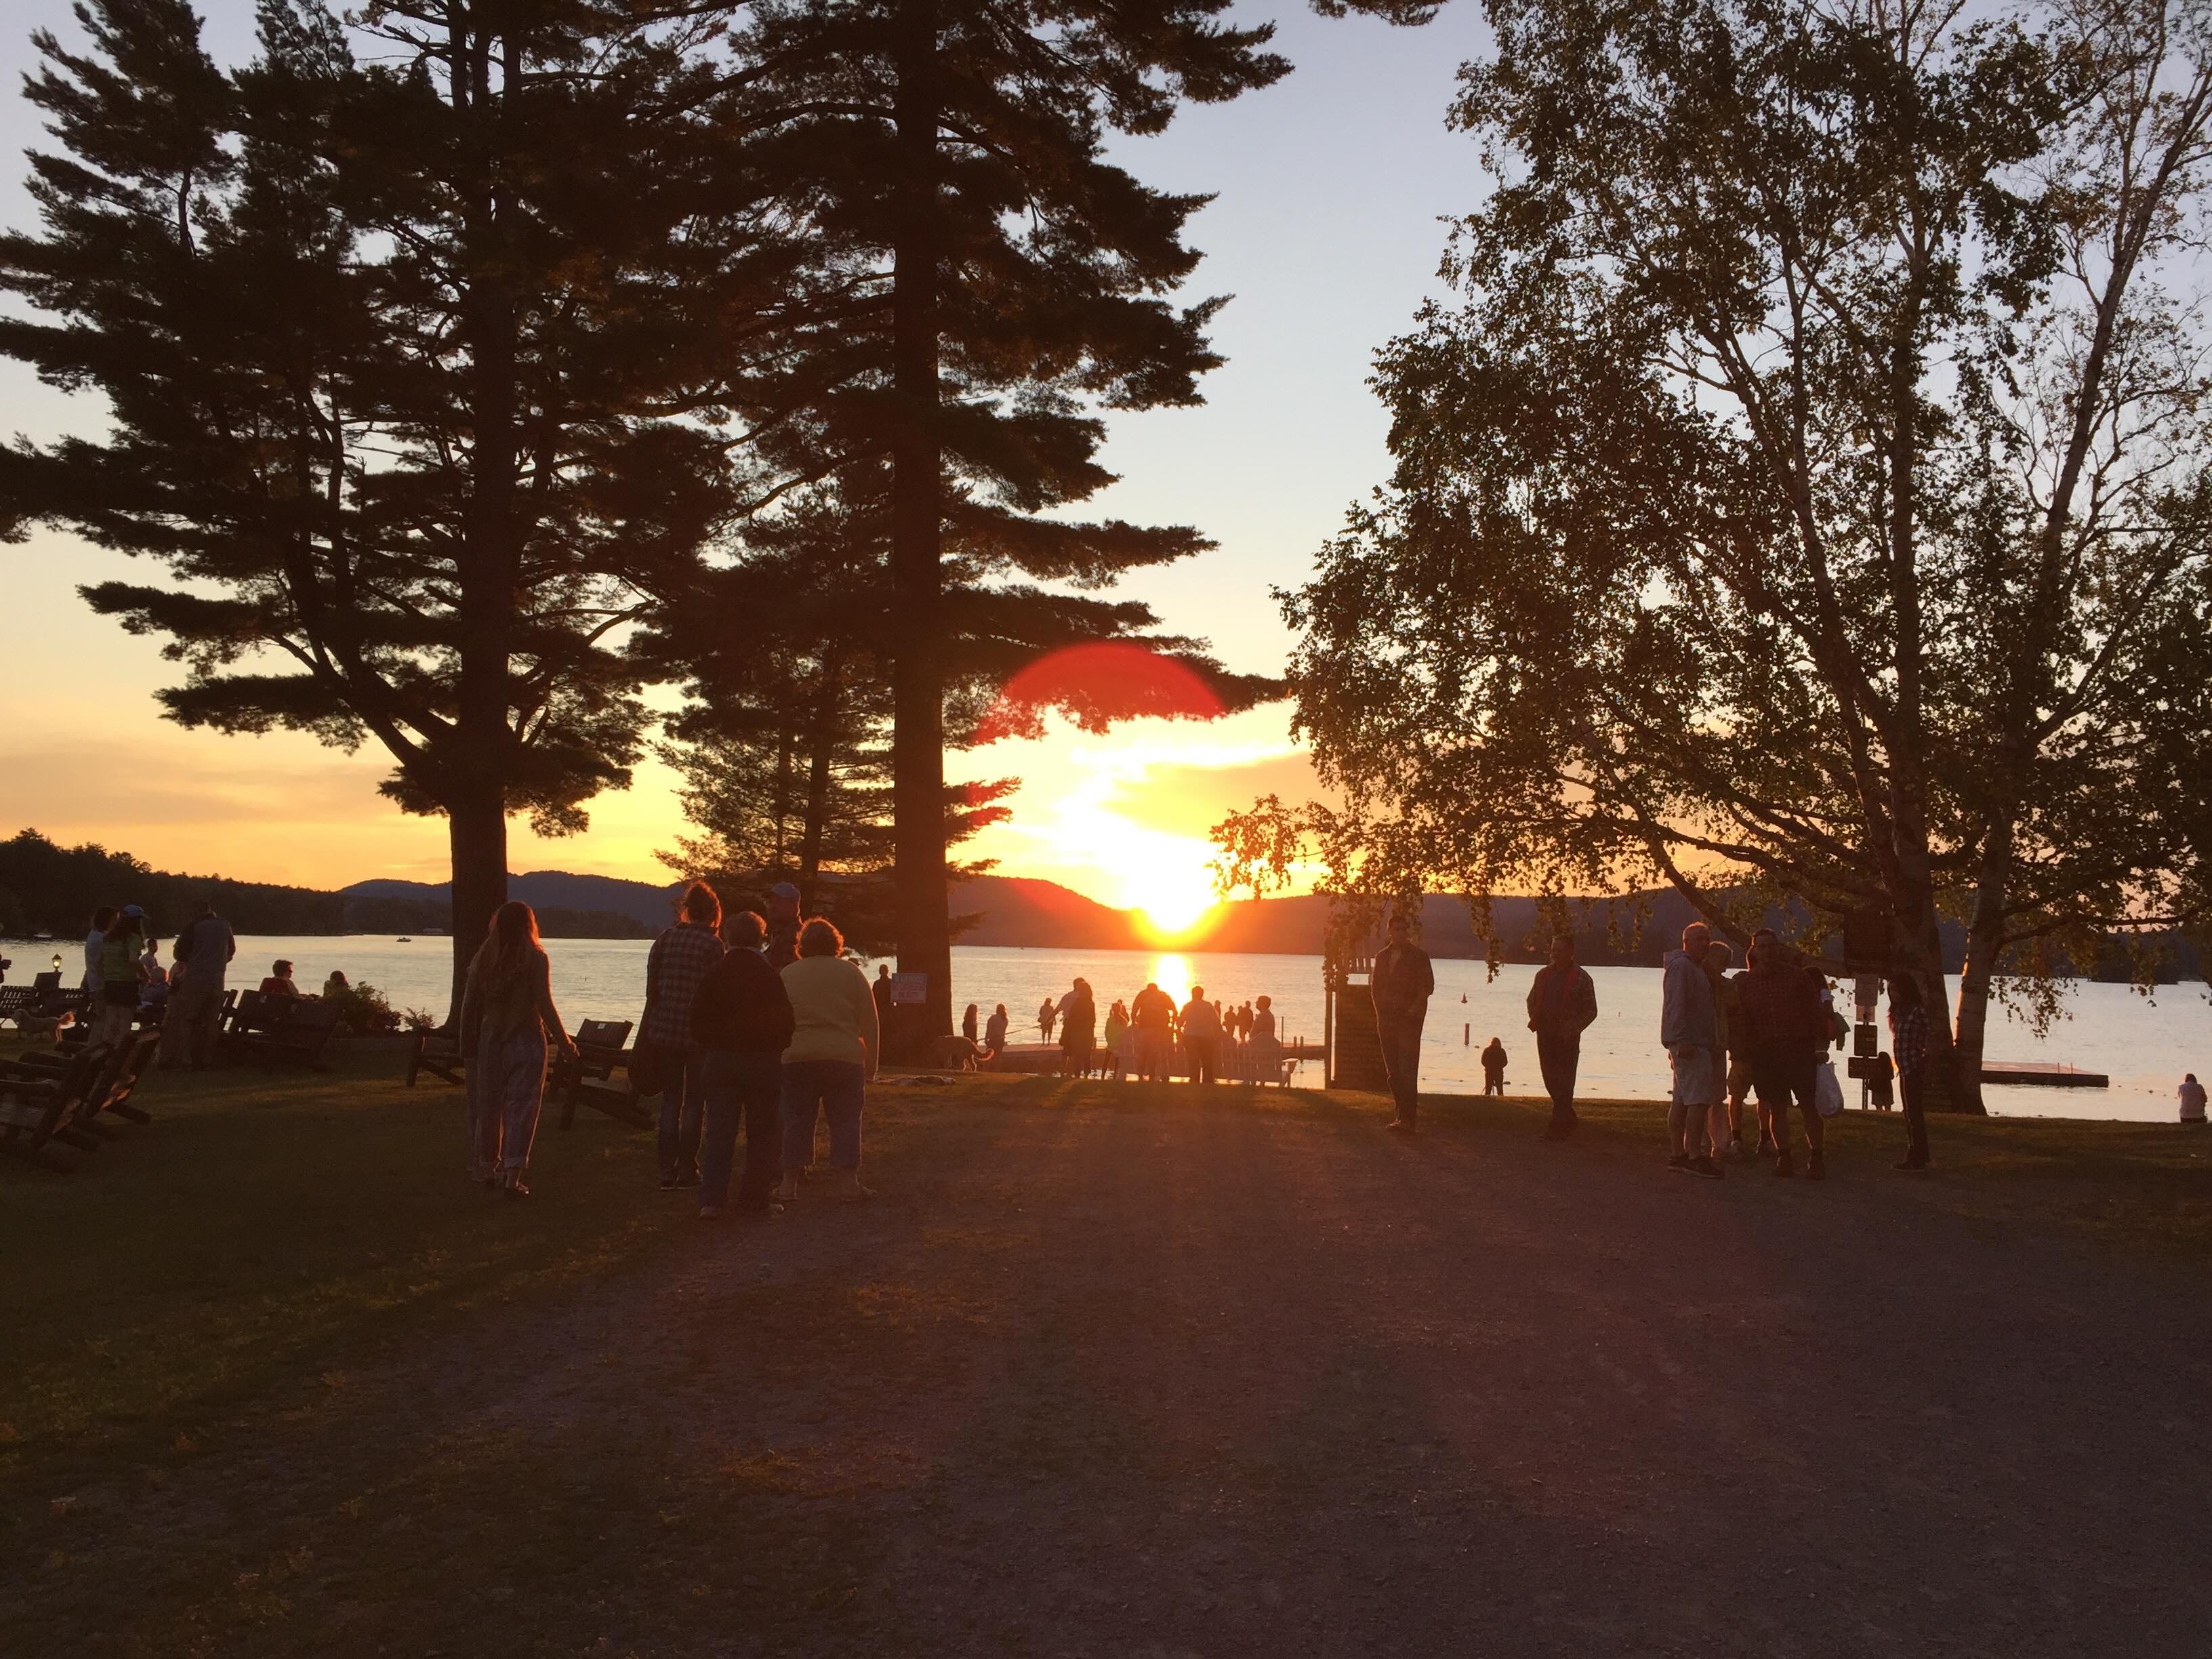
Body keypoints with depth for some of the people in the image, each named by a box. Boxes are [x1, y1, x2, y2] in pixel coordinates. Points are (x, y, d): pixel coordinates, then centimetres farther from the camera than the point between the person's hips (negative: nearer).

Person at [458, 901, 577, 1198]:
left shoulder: (482, 959, 3)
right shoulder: (535, 959, -8)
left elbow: (469, 1005, 4)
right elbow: (545, 1006, -10)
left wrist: (469, 1045, 12)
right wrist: (564, 1043, -3)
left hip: (489, 1042, 4)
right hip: (526, 1042, -4)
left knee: (488, 1107, 14)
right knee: (521, 1108, 0)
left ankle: (489, 1171, 26)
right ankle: (512, 1177, -4)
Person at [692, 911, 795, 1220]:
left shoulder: (713, 974, 0)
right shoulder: (769, 976, -12)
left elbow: (698, 1021, 4)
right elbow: (786, 1023, -10)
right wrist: (777, 1048, 9)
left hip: (720, 1061, 3)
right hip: (762, 1062, -3)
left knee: (719, 1132, 9)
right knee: (762, 1133, 7)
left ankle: (711, 1199, 1)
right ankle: (754, 1200, 8)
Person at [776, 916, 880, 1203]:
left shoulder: (787, 974, 7)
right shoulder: (851, 973, 4)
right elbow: (870, 1025, 3)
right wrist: (870, 1070, 8)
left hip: (798, 1058, 1)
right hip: (845, 1058, -1)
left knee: (797, 1120, 8)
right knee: (845, 1120, 6)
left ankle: (789, 1185, 8)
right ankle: (847, 1182, 5)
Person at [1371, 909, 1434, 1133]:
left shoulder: (1419, 956, 0)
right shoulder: (1382, 957, 15)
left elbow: (1427, 986, -5)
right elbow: (1375, 986, 19)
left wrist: (1413, 1010, -15)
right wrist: (1380, 1010, 6)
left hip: (1409, 1018, -6)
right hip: (1387, 1019, 6)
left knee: (1407, 1070, -14)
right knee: (1392, 1071, 8)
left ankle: (1409, 1119, -17)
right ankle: (1402, 1114, 16)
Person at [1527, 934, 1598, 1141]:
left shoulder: (1581, 978, -5)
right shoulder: (1543, 974, 10)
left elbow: (1591, 1011, -3)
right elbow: (1532, 1001, 21)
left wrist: (1572, 1029, -16)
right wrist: (1534, 1019, 2)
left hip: (1567, 1039, -5)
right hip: (1545, 1035, 6)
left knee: (1563, 1083, -5)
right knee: (1550, 1081, 11)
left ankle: (1558, 1126, -2)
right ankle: (1569, 1120, 27)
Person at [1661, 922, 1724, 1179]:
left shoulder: (1698, 968, 23)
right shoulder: (1681, 966, -10)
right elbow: (1675, 1006, -19)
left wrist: (1714, 1045, 22)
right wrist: (1683, 1040, -26)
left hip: (1695, 1044, 10)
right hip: (1689, 1044, -10)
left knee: (1681, 1101, 10)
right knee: (1700, 1100, -13)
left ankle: (1677, 1154, 12)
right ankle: (1694, 1157, -13)